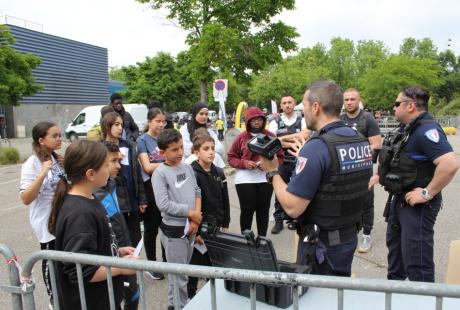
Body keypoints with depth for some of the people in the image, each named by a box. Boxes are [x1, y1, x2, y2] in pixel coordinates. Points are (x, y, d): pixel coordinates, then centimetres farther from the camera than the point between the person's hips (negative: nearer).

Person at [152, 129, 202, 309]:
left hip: (191, 227, 6)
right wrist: (191, 213, -15)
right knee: (178, 274, 5)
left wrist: (195, 220, -6)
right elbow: (164, 204, -21)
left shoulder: (187, 168, 5)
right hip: (173, 229, -6)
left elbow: (197, 192, 7)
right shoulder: (160, 173, -14)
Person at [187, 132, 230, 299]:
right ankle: (190, 295, 27)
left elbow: (225, 201, 9)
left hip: (215, 226, 6)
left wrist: (225, 225, 8)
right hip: (199, 227, -5)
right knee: (196, 263, 9)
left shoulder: (219, 172, 4)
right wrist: (195, 231, -17)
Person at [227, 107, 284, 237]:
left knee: (263, 210, 10)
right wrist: (244, 163, -14)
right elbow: (231, 157, 5)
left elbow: (280, 157, 9)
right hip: (245, 179, -1)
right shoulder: (241, 137, 2)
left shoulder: (271, 136, 5)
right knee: (247, 210, 3)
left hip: (265, 179, 2)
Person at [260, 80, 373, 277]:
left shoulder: (316, 148, -25)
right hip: (350, 237, 7)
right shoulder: (361, 140, 0)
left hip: (321, 244, -7)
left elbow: (292, 208, -24)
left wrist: (272, 172, -11)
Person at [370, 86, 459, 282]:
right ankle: (394, 282, 46)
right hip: (399, 199, 11)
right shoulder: (408, 128, 8)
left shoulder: (426, 130, -23)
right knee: (394, 244, 25)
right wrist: (380, 176, 17)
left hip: (417, 205, -11)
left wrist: (428, 193, -27)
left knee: (415, 259, -2)